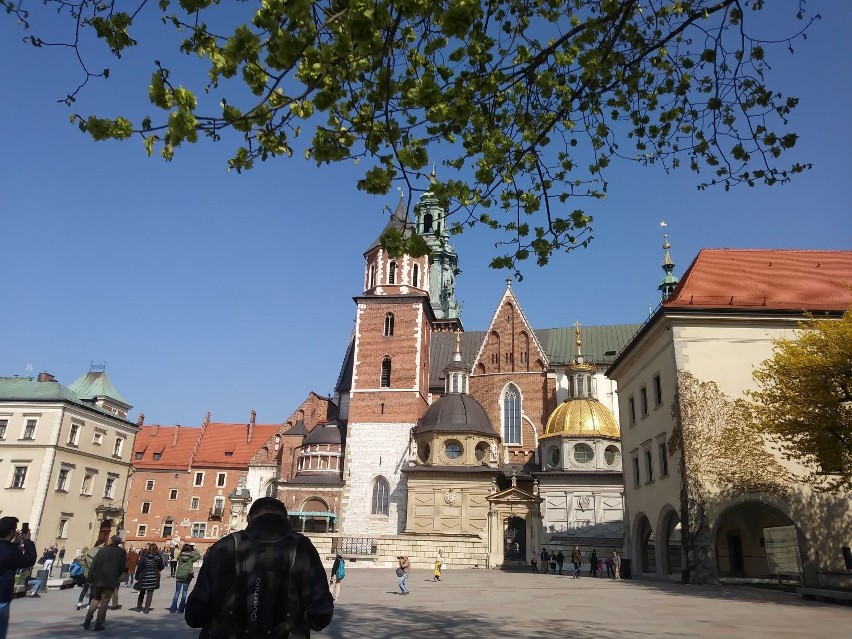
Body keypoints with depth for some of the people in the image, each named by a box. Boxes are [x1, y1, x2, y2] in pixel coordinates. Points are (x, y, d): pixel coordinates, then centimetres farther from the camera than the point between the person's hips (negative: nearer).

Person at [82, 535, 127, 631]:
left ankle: (87, 621, 8)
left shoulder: (102, 550, 4)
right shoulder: (121, 552, -1)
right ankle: (99, 623, 2)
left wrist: (90, 578, 2)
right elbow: (122, 567, -2)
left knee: (95, 599, 17)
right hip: (111, 580, -2)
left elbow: (93, 565, 1)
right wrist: (117, 577, 14)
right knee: (104, 602, 4)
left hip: (98, 579, 2)